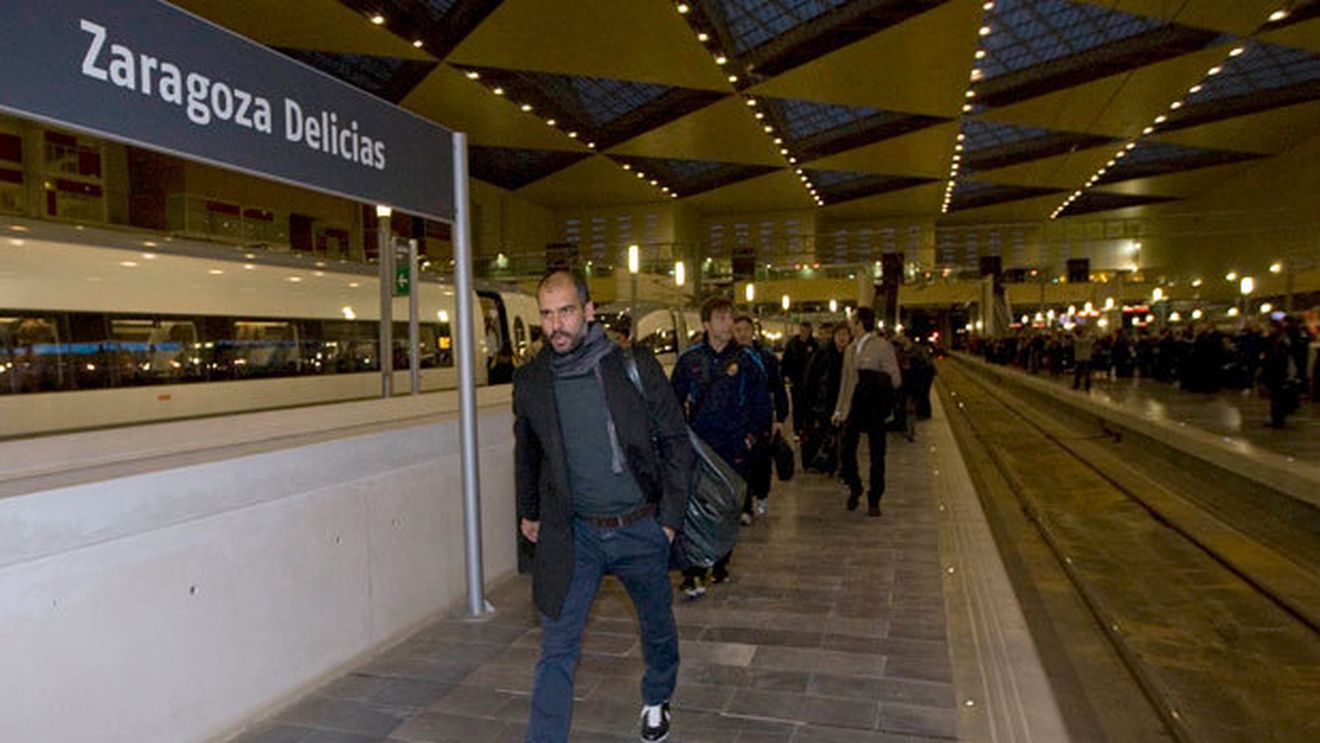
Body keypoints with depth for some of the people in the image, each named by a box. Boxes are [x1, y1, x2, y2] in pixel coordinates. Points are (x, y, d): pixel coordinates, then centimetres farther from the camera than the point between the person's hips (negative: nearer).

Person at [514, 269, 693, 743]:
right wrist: (528, 512, 21)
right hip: (572, 532, 0)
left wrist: (670, 516, -5)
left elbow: (676, 442, -3)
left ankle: (657, 701, 50)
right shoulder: (530, 379, -4)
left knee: (658, 628, 21)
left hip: (640, 527, 0)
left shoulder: (635, 366, -11)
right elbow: (526, 452, 14)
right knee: (557, 647, -3)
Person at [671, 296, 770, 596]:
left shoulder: (746, 359, 0)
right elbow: (674, 400, 8)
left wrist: (751, 435, 3)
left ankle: (720, 566, 28)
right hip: (698, 448, -1)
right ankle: (692, 574, -3)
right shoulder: (689, 359, 0)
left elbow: (762, 403, 7)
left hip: (735, 449, 1)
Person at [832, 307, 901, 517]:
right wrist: (839, 409, 17)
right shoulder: (850, 349, 13)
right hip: (854, 409, 5)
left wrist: (875, 376, -21)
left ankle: (874, 501, 17)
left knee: (877, 456, 4)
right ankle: (854, 487, 22)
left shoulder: (883, 347, -6)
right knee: (845, 450, -3)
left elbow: (896, 380, -7)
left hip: (875, 409, -5)